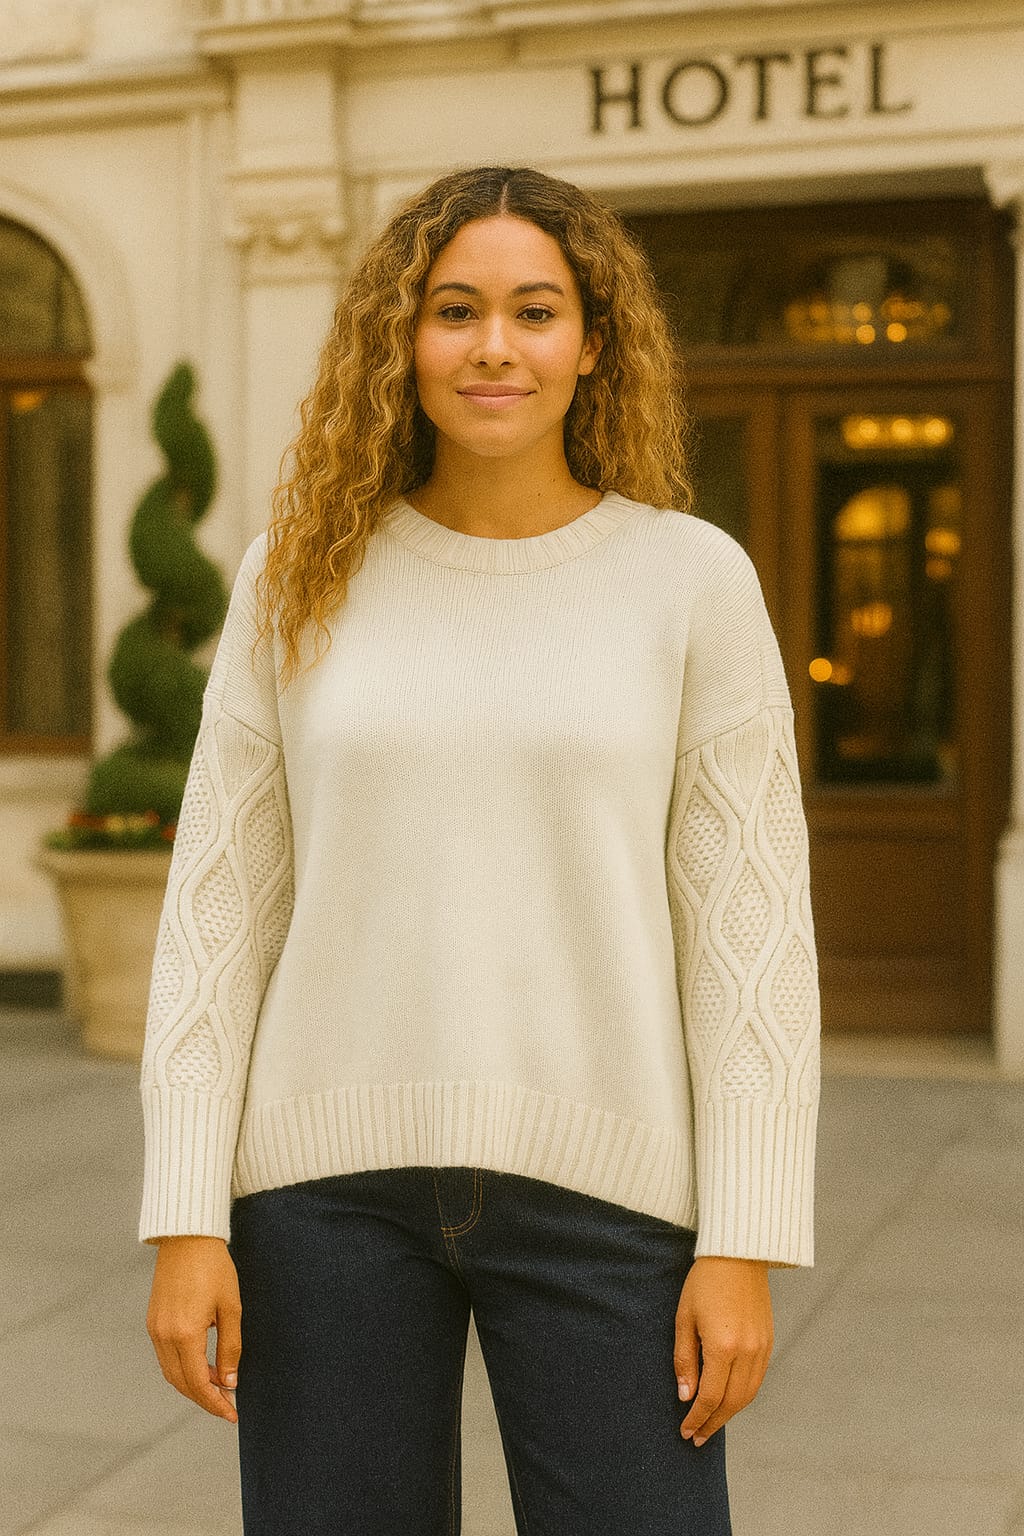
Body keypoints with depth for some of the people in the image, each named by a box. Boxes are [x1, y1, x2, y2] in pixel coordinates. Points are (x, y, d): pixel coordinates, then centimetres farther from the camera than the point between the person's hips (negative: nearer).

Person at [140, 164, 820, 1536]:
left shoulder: (693, 577, -1)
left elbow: (750, 918, -2)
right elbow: (219, 905, 3)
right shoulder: (302, 578, 3)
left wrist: (747, 1240, -7)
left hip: (597, 1176, -1)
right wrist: (186, 1218, -2)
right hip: (333, 1170, 2)